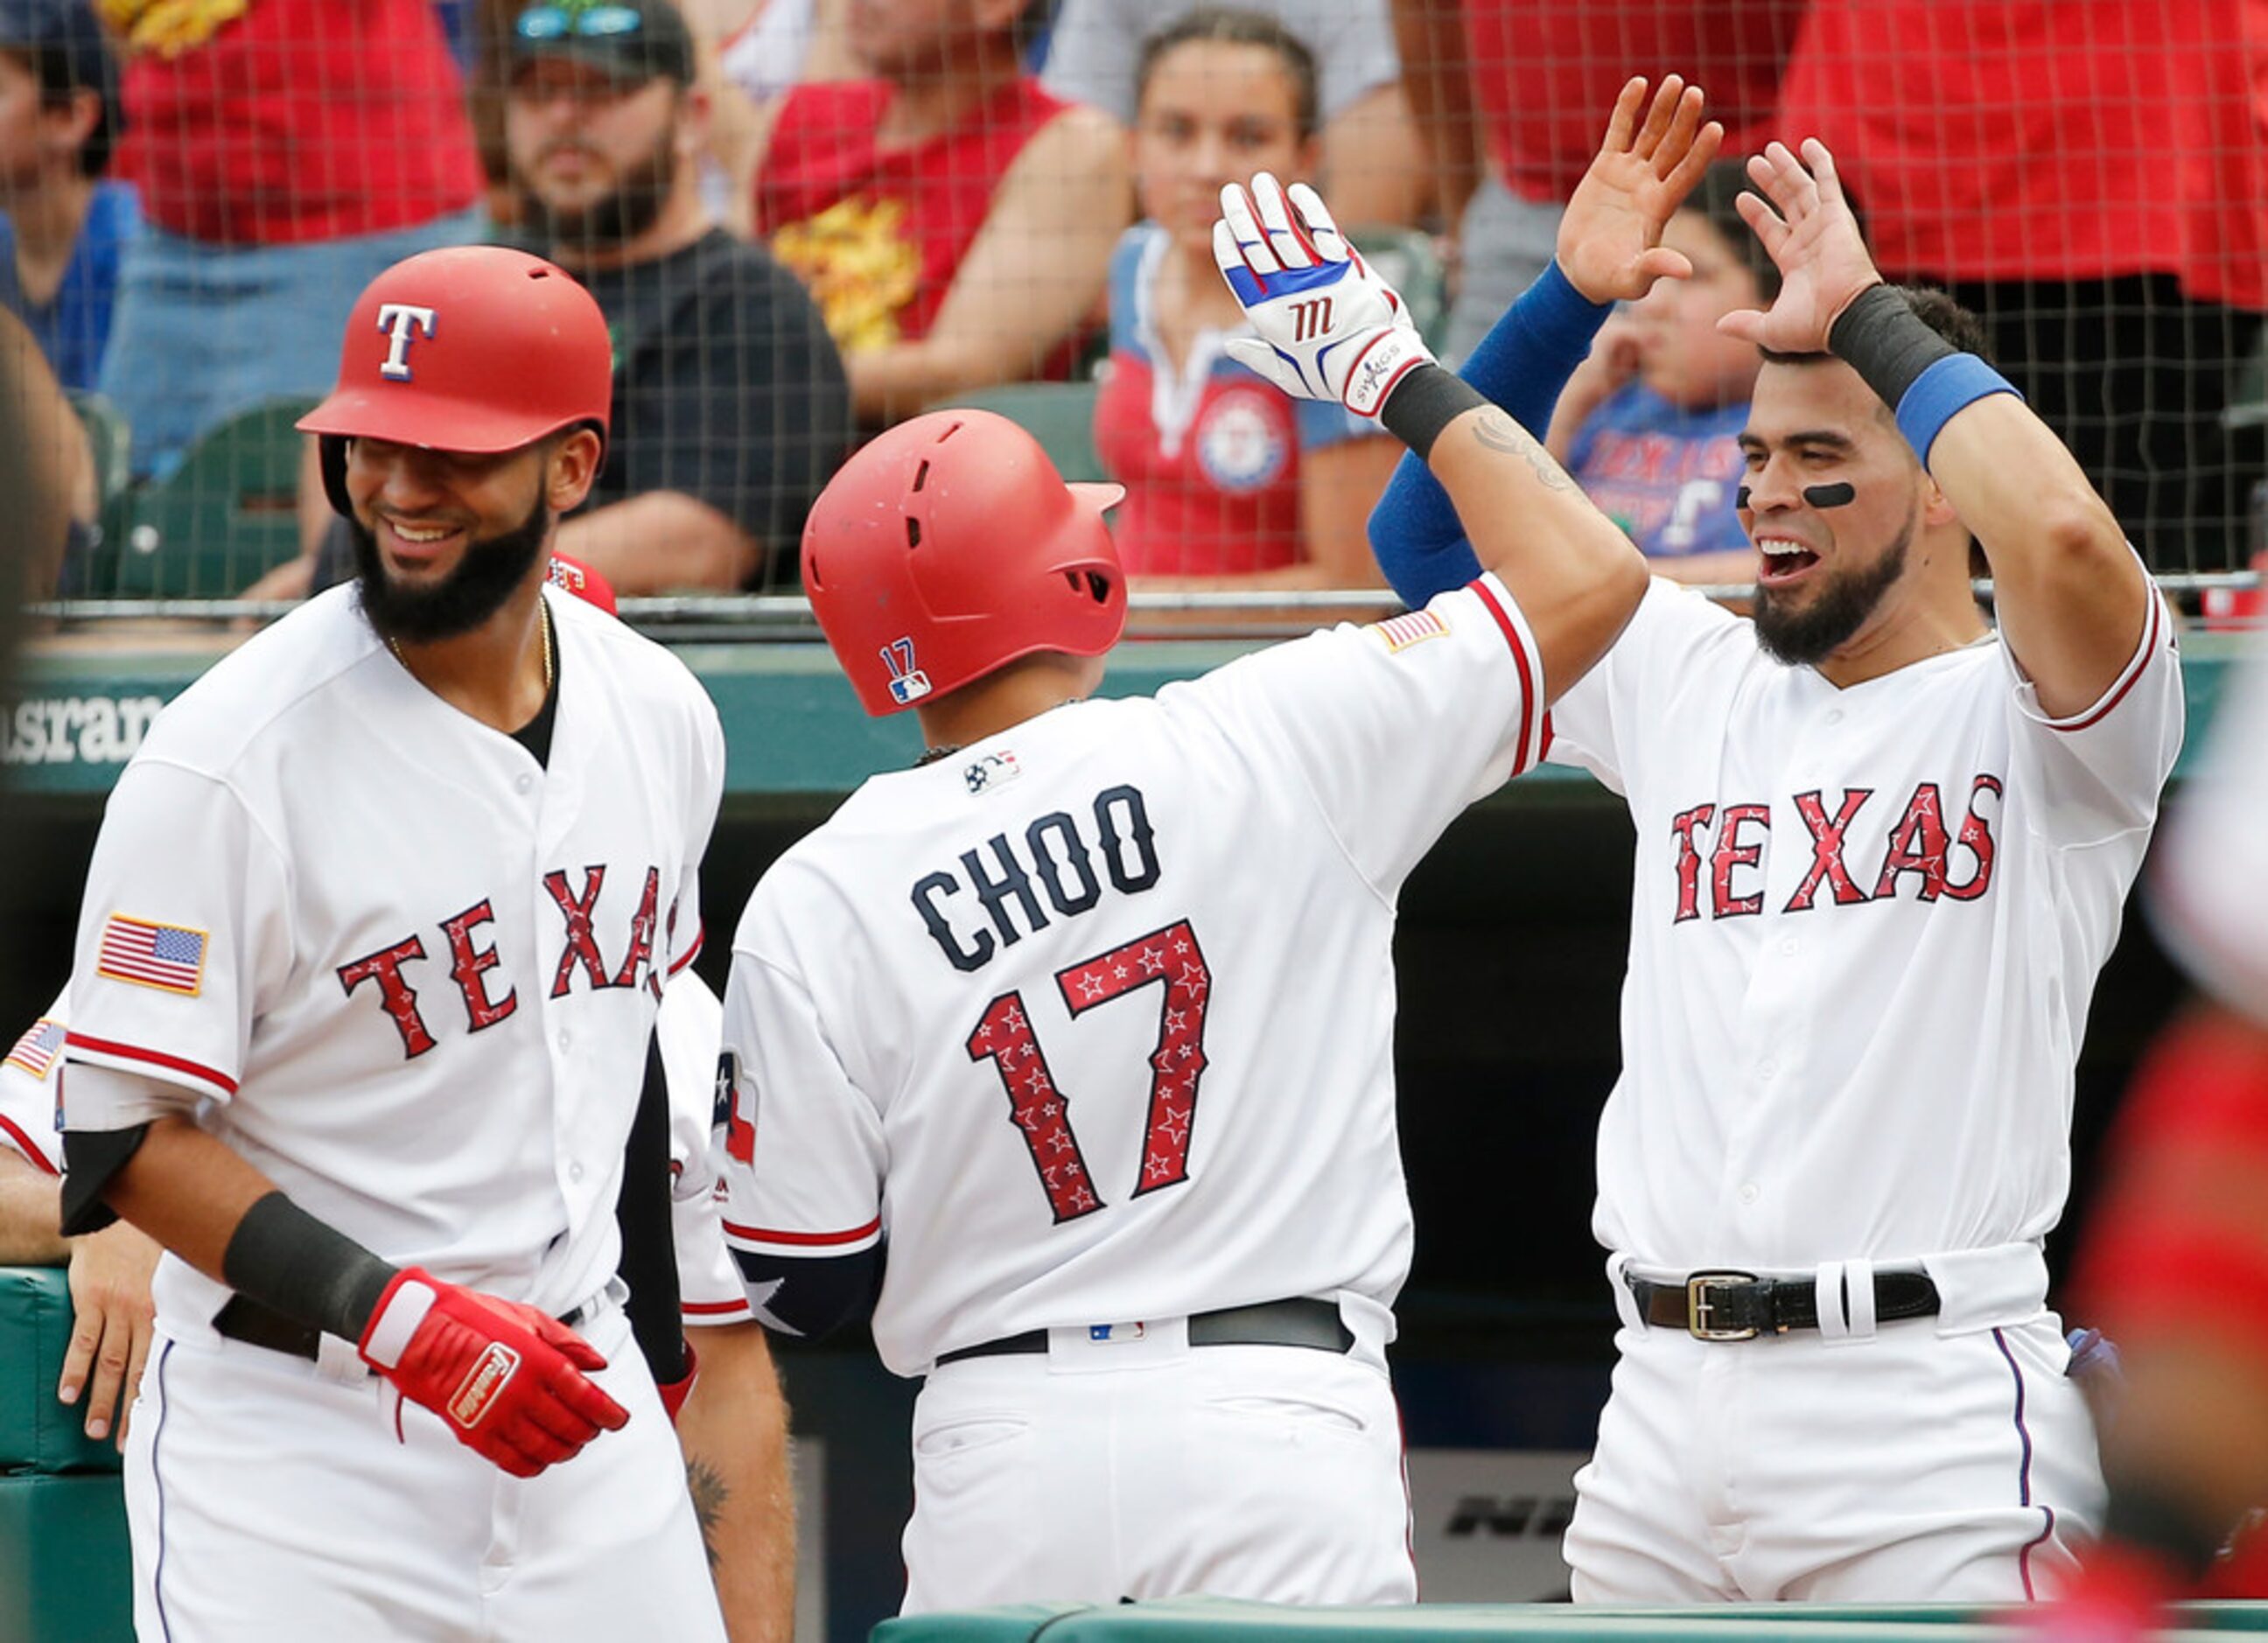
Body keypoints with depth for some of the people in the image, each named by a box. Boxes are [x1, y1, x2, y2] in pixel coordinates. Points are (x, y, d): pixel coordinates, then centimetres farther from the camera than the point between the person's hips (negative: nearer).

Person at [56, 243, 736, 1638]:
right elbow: (125, 1141, -14)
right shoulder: (233, 759, -15)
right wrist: (405, 1318, -23)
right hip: (298, 1443, -5)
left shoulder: (661, 715, 5)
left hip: (577, 1404, 5)